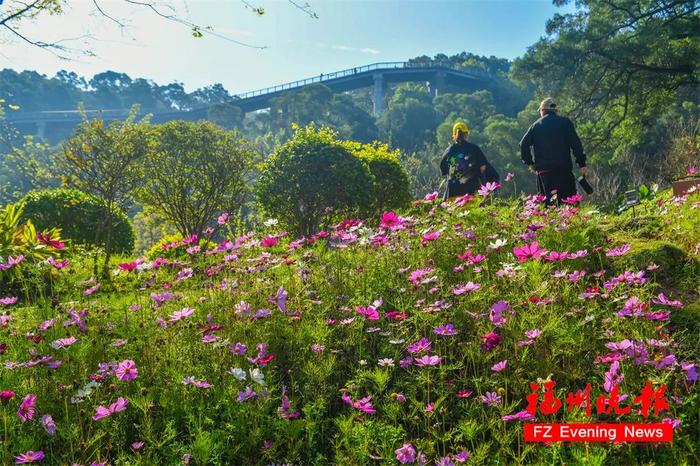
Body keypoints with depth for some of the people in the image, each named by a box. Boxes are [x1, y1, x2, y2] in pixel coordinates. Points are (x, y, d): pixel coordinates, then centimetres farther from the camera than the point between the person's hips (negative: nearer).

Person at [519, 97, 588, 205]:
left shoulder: (536, 125, 10)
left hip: (543, 170, 2)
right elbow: (575, 143, -3)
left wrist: (529, 163, 11)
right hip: (564, 168, -1)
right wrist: (581, 163, -2)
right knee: (569, 200, -2)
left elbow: (524, 144, 3)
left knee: (548, 200, 6)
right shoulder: (565, 122, 6)